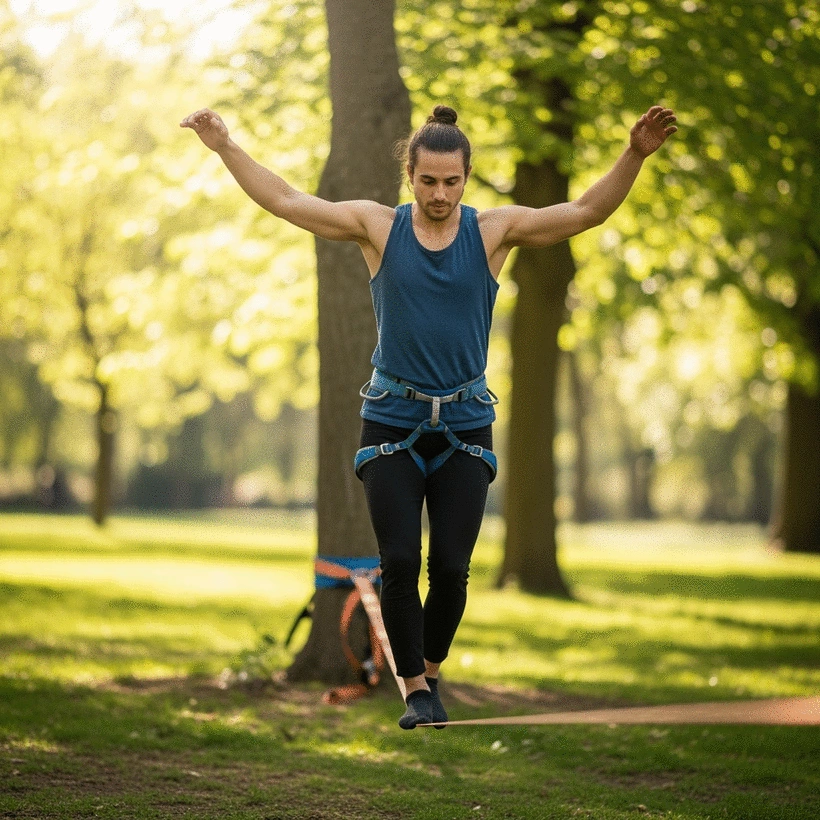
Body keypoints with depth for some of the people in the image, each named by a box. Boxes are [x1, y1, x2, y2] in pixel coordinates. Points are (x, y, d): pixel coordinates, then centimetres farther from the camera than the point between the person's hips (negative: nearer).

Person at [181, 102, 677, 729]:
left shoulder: (495, 230, -2)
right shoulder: (378, 226, -1)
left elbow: (586, 212, -7)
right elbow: (286, 202, 1)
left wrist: (636, 155, -20)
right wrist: (227, 148, -5)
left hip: (465, 424, 0)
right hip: (392, 422, 0)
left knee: (450, 567, -1)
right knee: (399, 561, -7)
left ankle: (430, 671, 24)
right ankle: (417, 693, 5)